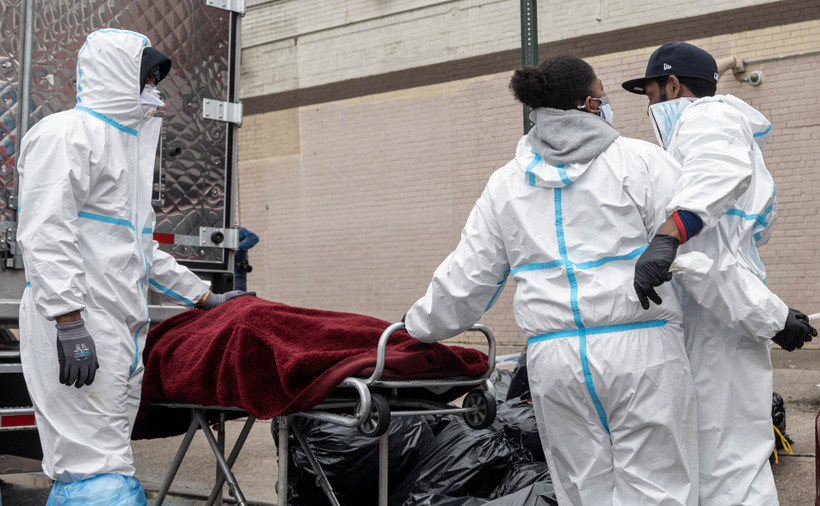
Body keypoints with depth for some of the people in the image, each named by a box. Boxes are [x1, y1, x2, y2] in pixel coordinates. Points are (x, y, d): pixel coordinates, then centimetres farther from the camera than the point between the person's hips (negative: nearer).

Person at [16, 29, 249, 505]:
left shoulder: (128, 144, 27)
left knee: (108, 461, 7)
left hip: (123, 331, 9)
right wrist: (69, 322, -23)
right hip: (79, 328, -9)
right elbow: (46, 233, -15)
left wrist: (204, 296, 28)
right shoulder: (68, 133, -3)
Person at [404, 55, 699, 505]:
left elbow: (468, 275, 17)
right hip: (638, 348, -3)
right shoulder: (638, 161, 1)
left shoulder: (506, 183, 13)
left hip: (552, 356, 4)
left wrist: (420, 325, 32)